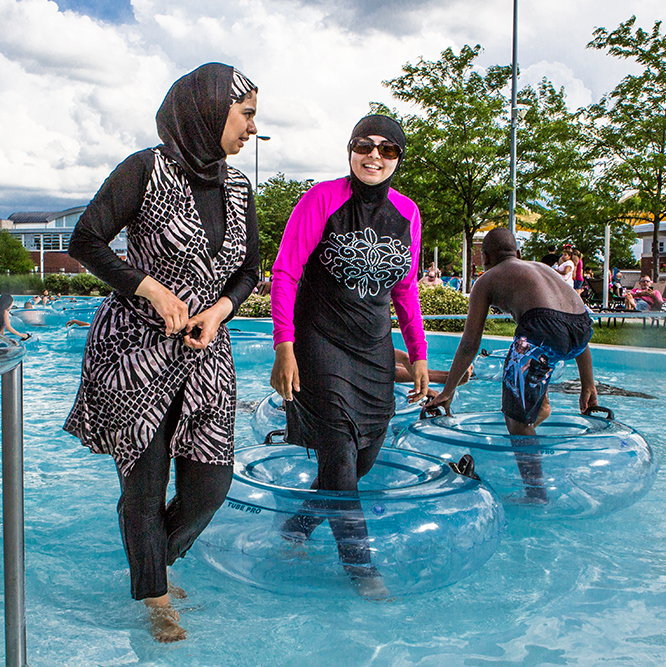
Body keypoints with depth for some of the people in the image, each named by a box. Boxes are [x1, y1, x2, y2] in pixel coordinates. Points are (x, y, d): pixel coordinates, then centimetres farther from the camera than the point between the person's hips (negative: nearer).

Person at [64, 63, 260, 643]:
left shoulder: (237, 187, 7)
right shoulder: (147, 169, -9)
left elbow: (249, 271, 12)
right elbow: (85, 242, -8)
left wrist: (220, 309, -7)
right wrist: (152, 290, -14)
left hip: (205, 350, 5)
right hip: (136, 349, -5)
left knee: (211, 482, 2)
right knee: (144, 483, 3)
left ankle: (158, 559, 35)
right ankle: (157, 599, 27)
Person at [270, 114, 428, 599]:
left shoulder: (407, 213, 6)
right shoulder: (321, 200, -9)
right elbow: (285, 274, -10)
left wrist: (419, 355, 12)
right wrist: (284, 349, -16)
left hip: (375, 351, 6)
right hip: (320, 345, -5)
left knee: (365, 458, 9)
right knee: (339, 455, -8)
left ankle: (294, 530, 32)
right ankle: (360, 566, 8)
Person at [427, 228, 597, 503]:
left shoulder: (487, 279, 22)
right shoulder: (542, 268, 36)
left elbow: (470, 342, 17)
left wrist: (448, 391, 25)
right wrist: (588, 385, 37)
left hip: (545, 328, -7)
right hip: (582, 326, 7)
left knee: (517, 417, 6)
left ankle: (537, 495, 9)